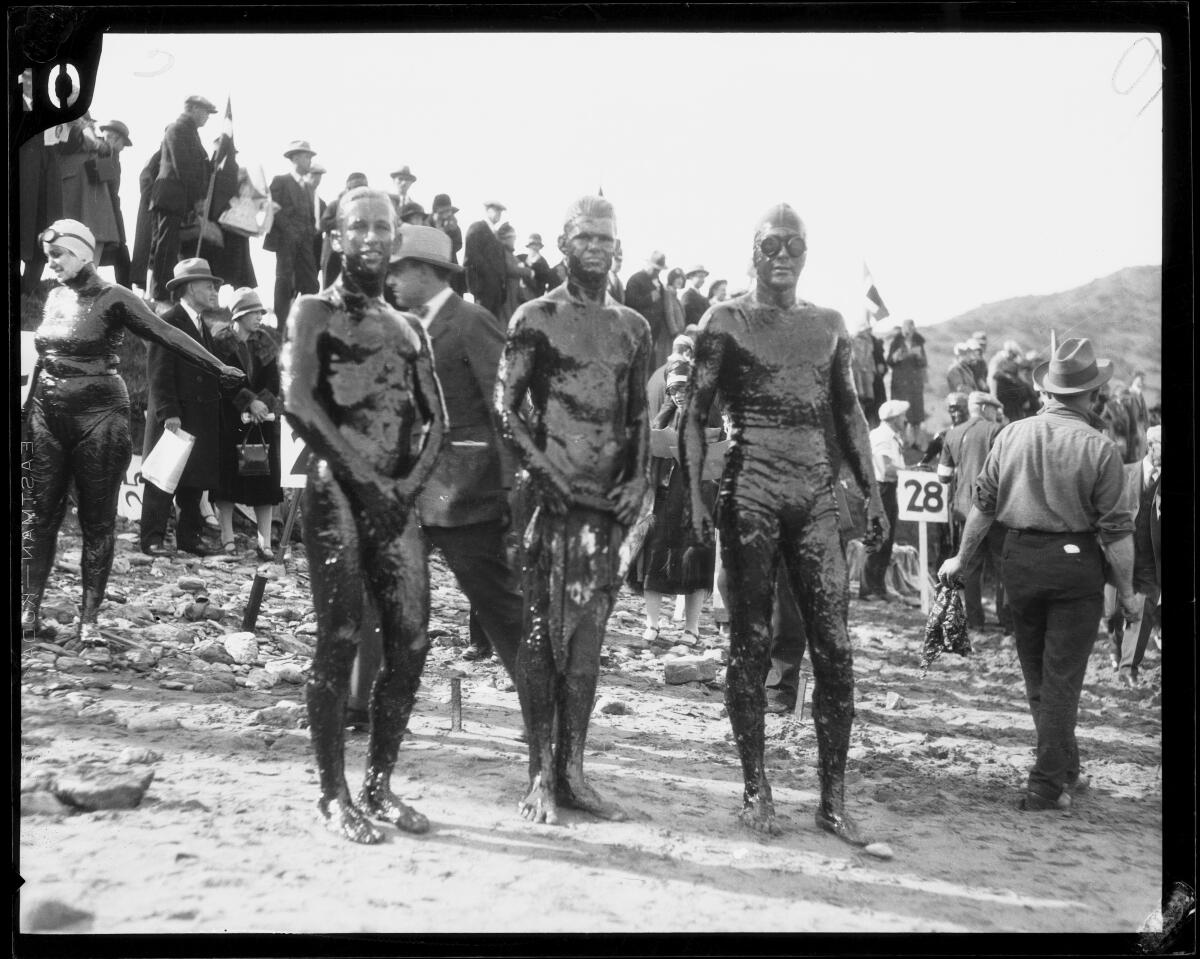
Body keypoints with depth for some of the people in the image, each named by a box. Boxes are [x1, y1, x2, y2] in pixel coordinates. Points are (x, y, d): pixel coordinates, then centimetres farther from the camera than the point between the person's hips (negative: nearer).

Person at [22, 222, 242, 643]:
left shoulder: (113, 299, -6)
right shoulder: (54, 297, 11)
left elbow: (165, 335, -13)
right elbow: (43, 360, 17)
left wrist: (218, 368, -23)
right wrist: (27, 419, 16)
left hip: (98, 415, -5)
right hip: (48, 415, 5)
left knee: (98, 520, 0)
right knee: (40, 513, 4)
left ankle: (89, 619, 4)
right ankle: (30, 609, 10)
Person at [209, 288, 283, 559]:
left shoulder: (265, 341, 7)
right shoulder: (220, 341, -4)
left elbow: (273, 380, 1)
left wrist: (261, 404, -14)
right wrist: (249, 402, -20)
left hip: (262, 418, 3)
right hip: (229, 419, -3)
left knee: (265, 477, -2)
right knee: (227, 474, 0)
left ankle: (264, 541, -2)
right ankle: (227, 536, 9)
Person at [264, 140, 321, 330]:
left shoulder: (309, 186, 21)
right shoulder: (280, 181, 3)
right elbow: (275, 210, -5)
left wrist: (311, 232, 2)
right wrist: (290, 230, -13)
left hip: (305, 241, 5)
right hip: (286, 240, -5)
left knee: (311, 284, -3)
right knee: (285, 281, -7)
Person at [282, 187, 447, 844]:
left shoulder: (410, 328, 20)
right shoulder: (313, 312, 4)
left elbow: (436, 420, 14)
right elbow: (298, 401, -11)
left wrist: (411, 482, -4)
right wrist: (363, 475, -16)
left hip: (396, 497, 5)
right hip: (337, 489, -5)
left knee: (411, 642, 0)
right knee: (340, 637, -7)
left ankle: (379, 784, 12)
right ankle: (334, 794, 0)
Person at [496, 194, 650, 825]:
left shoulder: (633, 328, 15)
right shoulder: (535, 319, 0)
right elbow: (505, 409, -5)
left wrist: (637, 478, 4)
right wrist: (549, 472, -15)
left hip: (608, 502, 5)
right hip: (550, 495, -4)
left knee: (587, 637, 6)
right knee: (541, 633, -4)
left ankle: (572, 772, 12)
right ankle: (540, 775, 2)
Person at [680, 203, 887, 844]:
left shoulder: (829, 326, 15)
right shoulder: (726, 323, 4)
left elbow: (848, 413, 19)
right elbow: (695, 413, 1)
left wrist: (870, 488, 9)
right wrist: (696, 494, -10)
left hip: (817, 496, 3)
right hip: (751, 496, -3)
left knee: (835, 646, -3)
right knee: (751, 642, 1)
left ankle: (833, 797, 4)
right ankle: (755, 789, 11)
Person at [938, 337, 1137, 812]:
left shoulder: (1011, 435, -1)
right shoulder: (1099, 447, -11)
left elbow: (984, 503, 5)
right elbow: (1116, 530, -10)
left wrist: (962, 557, 18)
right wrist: (1126, 592, 0)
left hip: (1020, 559, 4)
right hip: (1075, 561, -4)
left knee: (1036, 672, 18)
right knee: (1062, 675, 3)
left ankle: (1066, 767, 31)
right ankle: (1047, 785, 3)